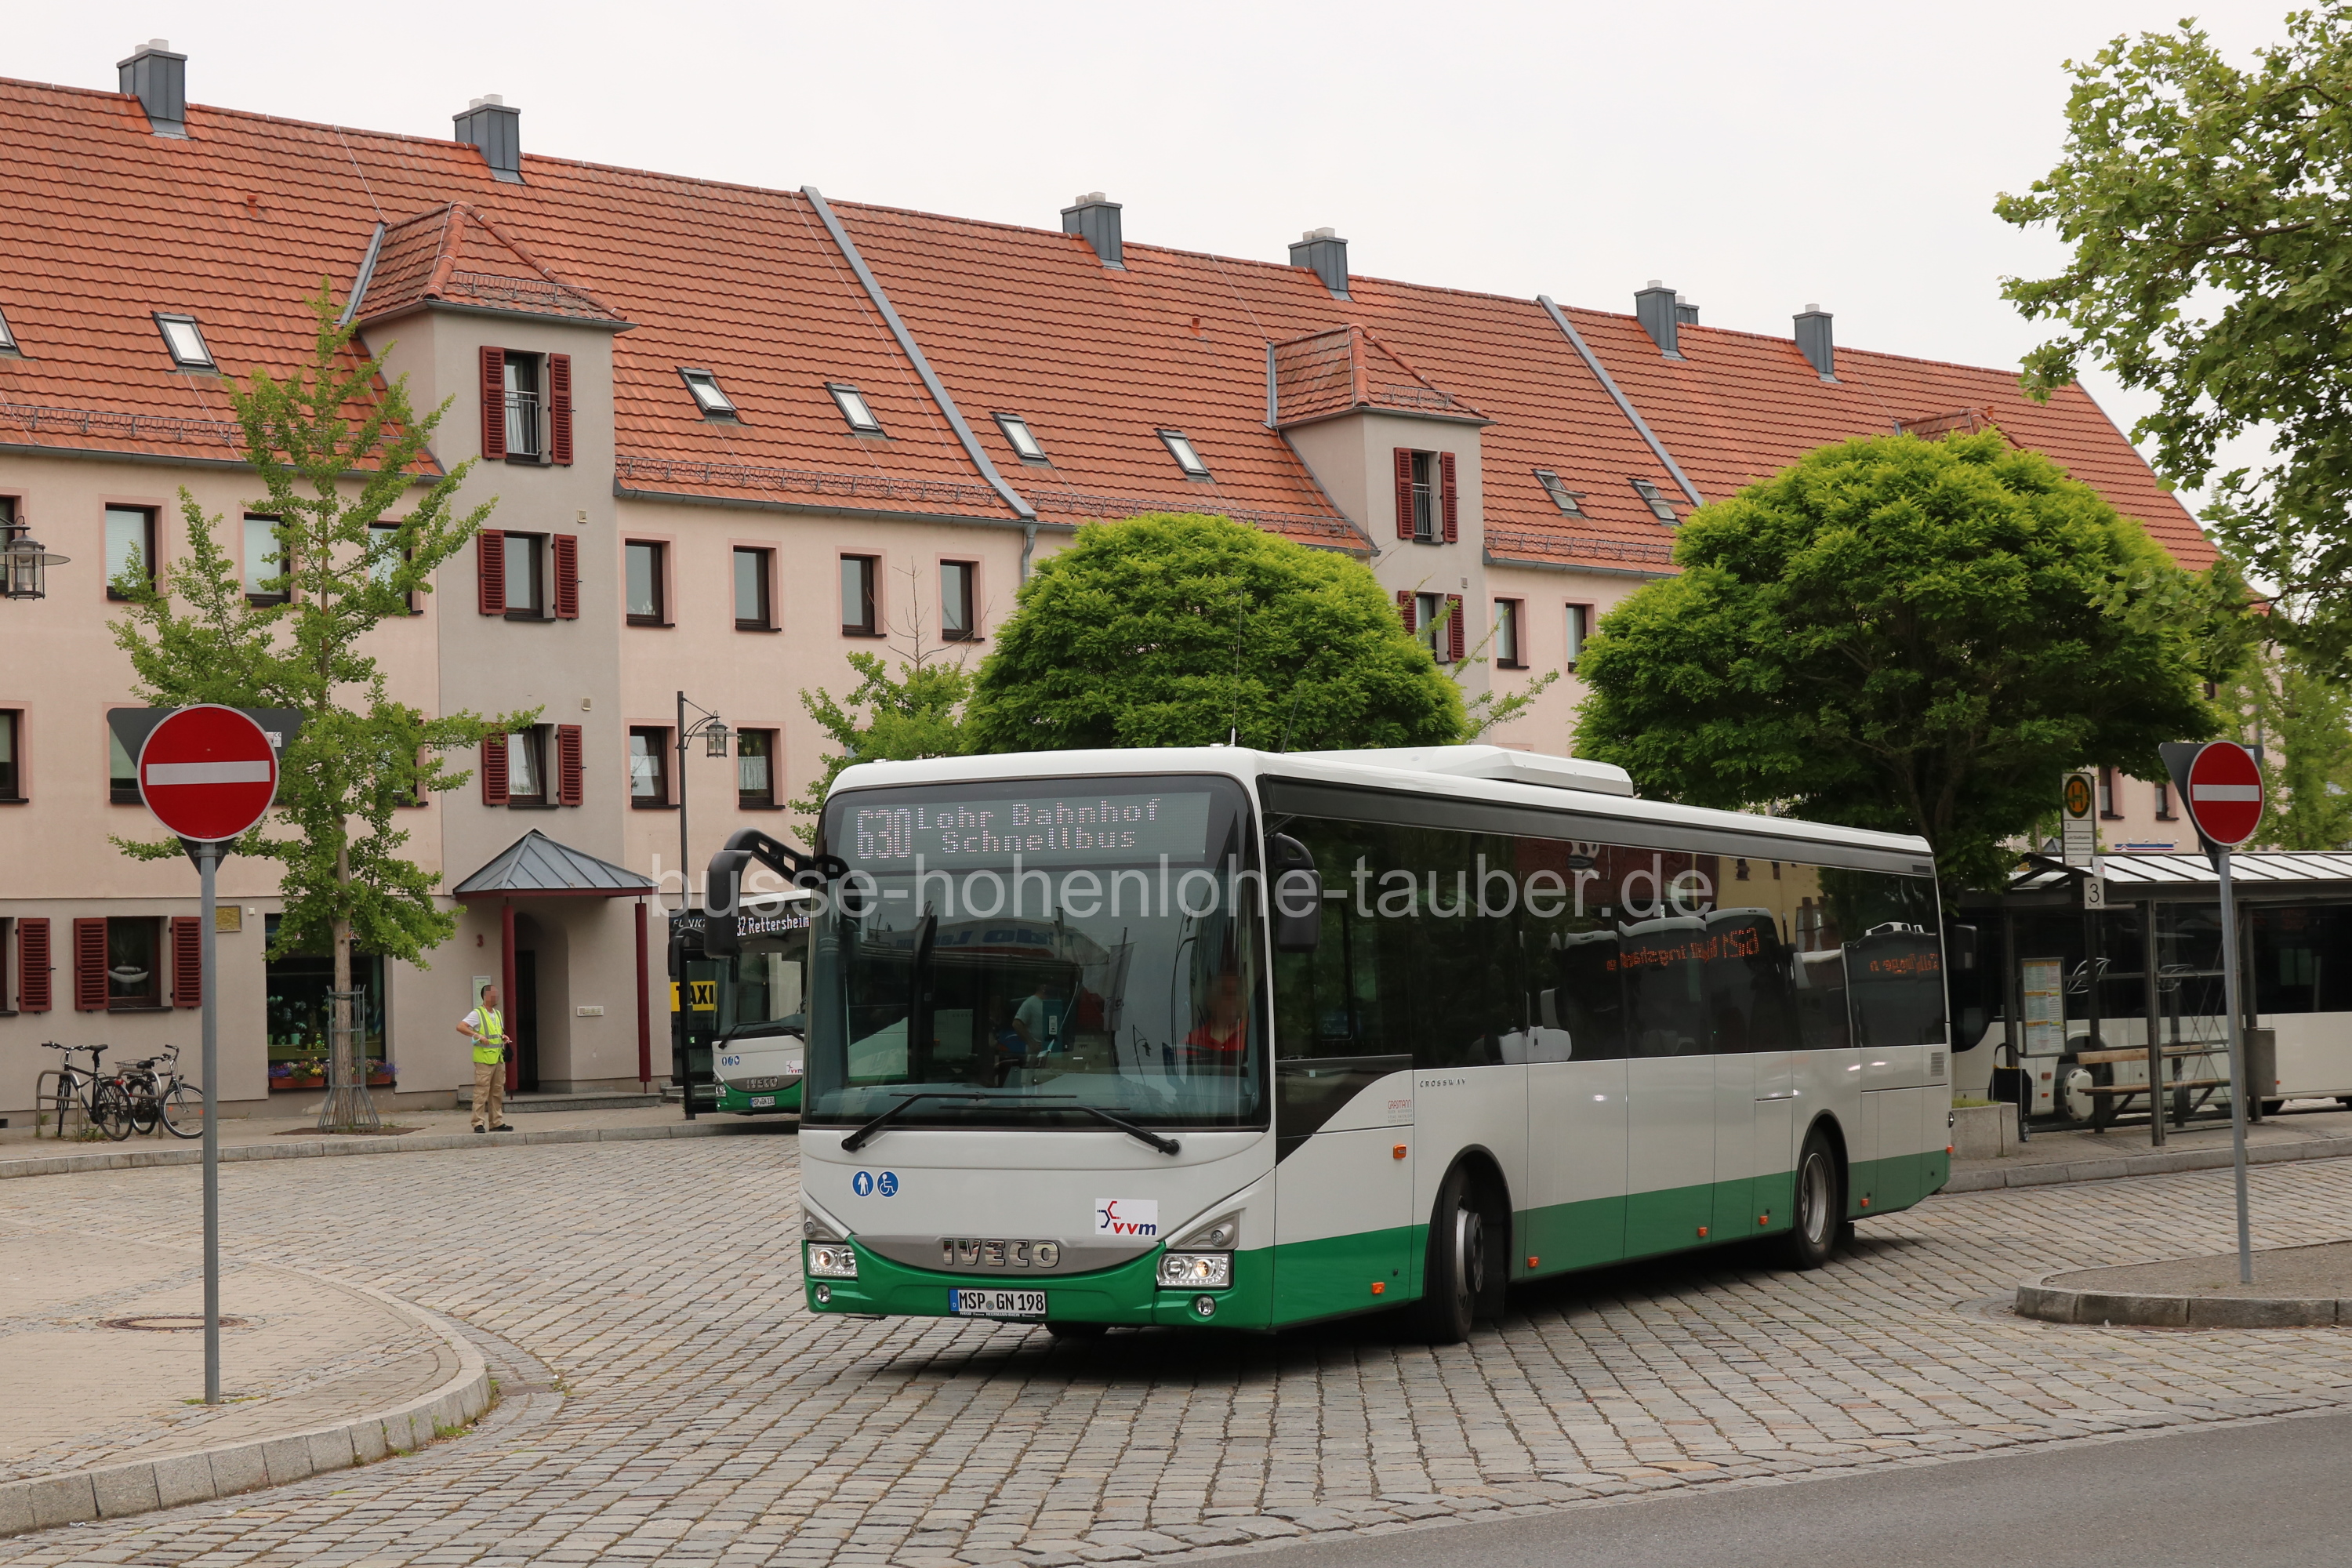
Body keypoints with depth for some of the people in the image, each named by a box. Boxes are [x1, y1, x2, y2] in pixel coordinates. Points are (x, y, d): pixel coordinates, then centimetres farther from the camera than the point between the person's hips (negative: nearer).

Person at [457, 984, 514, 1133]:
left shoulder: (498, 1014, 18)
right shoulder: (477, 1014, -6)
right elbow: (460, 1027, -16)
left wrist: (504, 1037, 8)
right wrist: (477, 1035, -24)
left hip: (498, 1059, 8)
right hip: (483, 1059, -8)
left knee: (497, 1092, 10)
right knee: (481, 1092, -8)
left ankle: (496, 1122, 15)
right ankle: (479, 1123, -7)